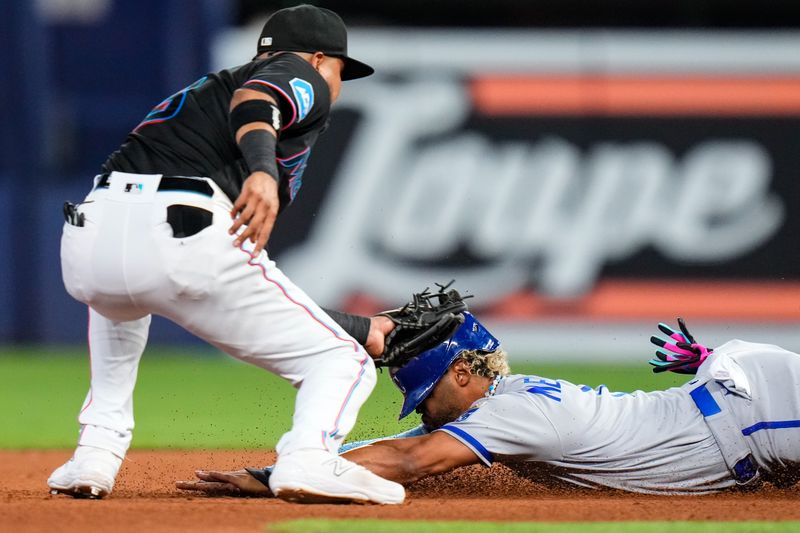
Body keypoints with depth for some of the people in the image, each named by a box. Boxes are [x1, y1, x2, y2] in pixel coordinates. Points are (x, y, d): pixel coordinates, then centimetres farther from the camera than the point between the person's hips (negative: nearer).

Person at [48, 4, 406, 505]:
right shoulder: (302, 76, 20)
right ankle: (310, 460, -25)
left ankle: (95, 455, 28)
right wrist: (263, 170, -30)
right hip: (184, 234, -7)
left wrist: (361, 327, 46)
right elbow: (254, 100, -9)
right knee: (341, 363, 4)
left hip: (87, 238, 7)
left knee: (117, 303, 43)